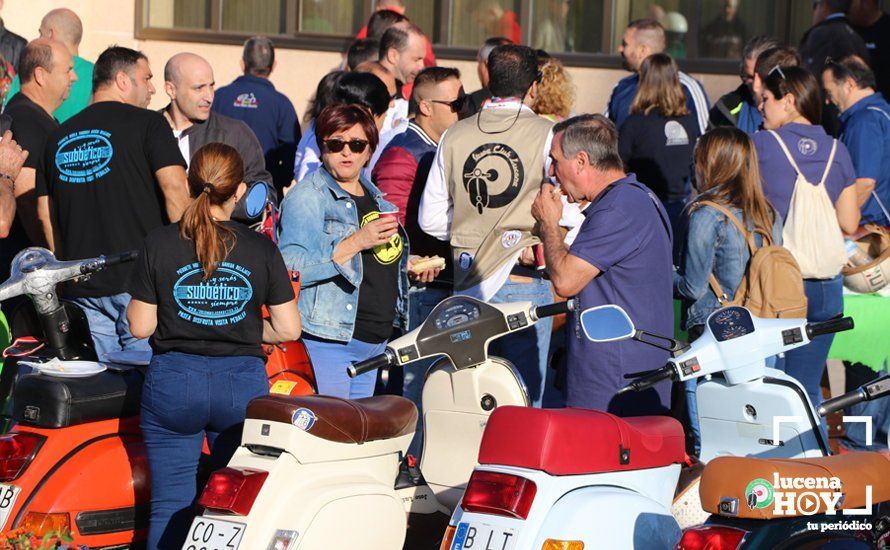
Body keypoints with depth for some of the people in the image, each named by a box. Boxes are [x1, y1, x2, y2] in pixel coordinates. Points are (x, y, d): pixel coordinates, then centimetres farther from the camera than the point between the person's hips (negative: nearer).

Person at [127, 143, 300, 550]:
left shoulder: (159, 244, -5)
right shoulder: (261, 249, -3)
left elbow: (140, 327, -4)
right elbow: (288, 329, -3)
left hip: (173, 383, -1)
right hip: (243, 385, 1)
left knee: (170, 506, 4)